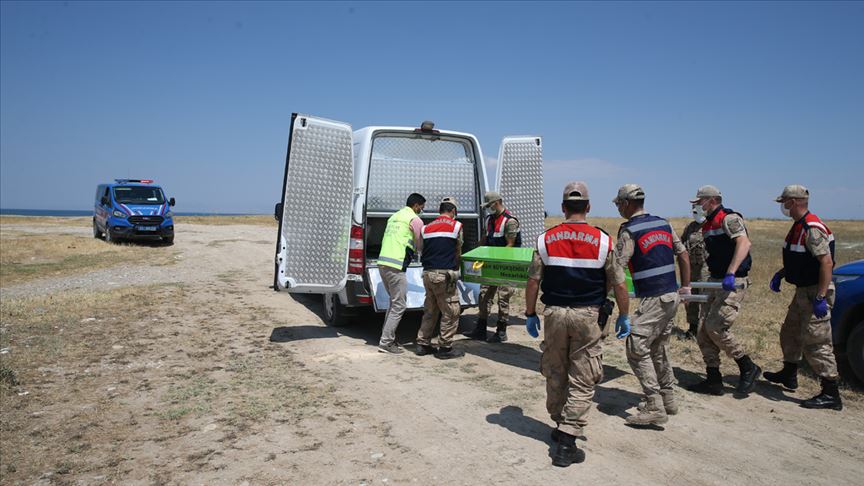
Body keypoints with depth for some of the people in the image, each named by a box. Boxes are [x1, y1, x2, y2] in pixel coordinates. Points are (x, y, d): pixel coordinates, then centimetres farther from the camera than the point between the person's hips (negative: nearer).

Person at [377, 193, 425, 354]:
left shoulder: (394, 217, 24)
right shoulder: (415, 219, -2)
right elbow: (421, 247, 2)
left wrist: (412, 250, 25)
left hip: (382, 263, 9)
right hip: (396, 266, -9)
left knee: (394, 302, 20)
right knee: (399, 306, -3)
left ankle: (387, 337, 22)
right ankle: (386, 343, -4)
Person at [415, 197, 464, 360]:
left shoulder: (427, 227, 13)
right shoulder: (456, 226, 0)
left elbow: (423, 250, 16)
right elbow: (458, 251, 8)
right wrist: (455, 268, 24)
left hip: (427, 273, 6)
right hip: (444, 275, -6)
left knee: (430, 311, 18)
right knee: (451, 313, 4)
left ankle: (423, 345, 21)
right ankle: (444, 348, 7)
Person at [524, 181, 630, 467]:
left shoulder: (545, 240, -1)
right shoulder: (603, 241, -4)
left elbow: (533, 283, 1)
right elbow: (619, 285, -1)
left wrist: (530, 315, 12)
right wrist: (624, 317, 13)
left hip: (554, 315, 2)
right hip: (587, 316, -2)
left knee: (555, 375, 16)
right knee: (582, 381, 4)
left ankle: (561, 426, 32)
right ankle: (566, 441, 0)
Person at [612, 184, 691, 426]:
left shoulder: (629, 231, -10)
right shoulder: (663, 224, 12)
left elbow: (617, 269, -12)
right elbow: (683, 255, 16)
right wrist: (685, 286, 24)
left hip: (653, 299, -8)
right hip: (672, 295, 8)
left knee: (637, 349, -4)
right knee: (658, 349, 19)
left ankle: (655, 409, -4)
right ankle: (667, 399, 28)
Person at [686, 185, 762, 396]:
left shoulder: (729, 218, -12)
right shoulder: (707, 226, 16)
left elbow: (744, 244, -28)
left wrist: (730, 273, -38)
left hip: (734, 282, -9)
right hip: (717, 282, 10)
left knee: (715, 327, -16)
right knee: (704, 333, 6)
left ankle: (748, 368, 2)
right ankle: (713, 381, 14)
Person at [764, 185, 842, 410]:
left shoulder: (812, 228, -21)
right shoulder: (798, 226, 12)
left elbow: (826, 262, -27)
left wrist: (820, 298, -29)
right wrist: (780, 274, 11)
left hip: (815, 292, -11)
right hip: (803, 291, 11)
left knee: (816, 343, -8)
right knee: (790, 334, 21)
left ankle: (831, 394, -1)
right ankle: (788, 375, 38)